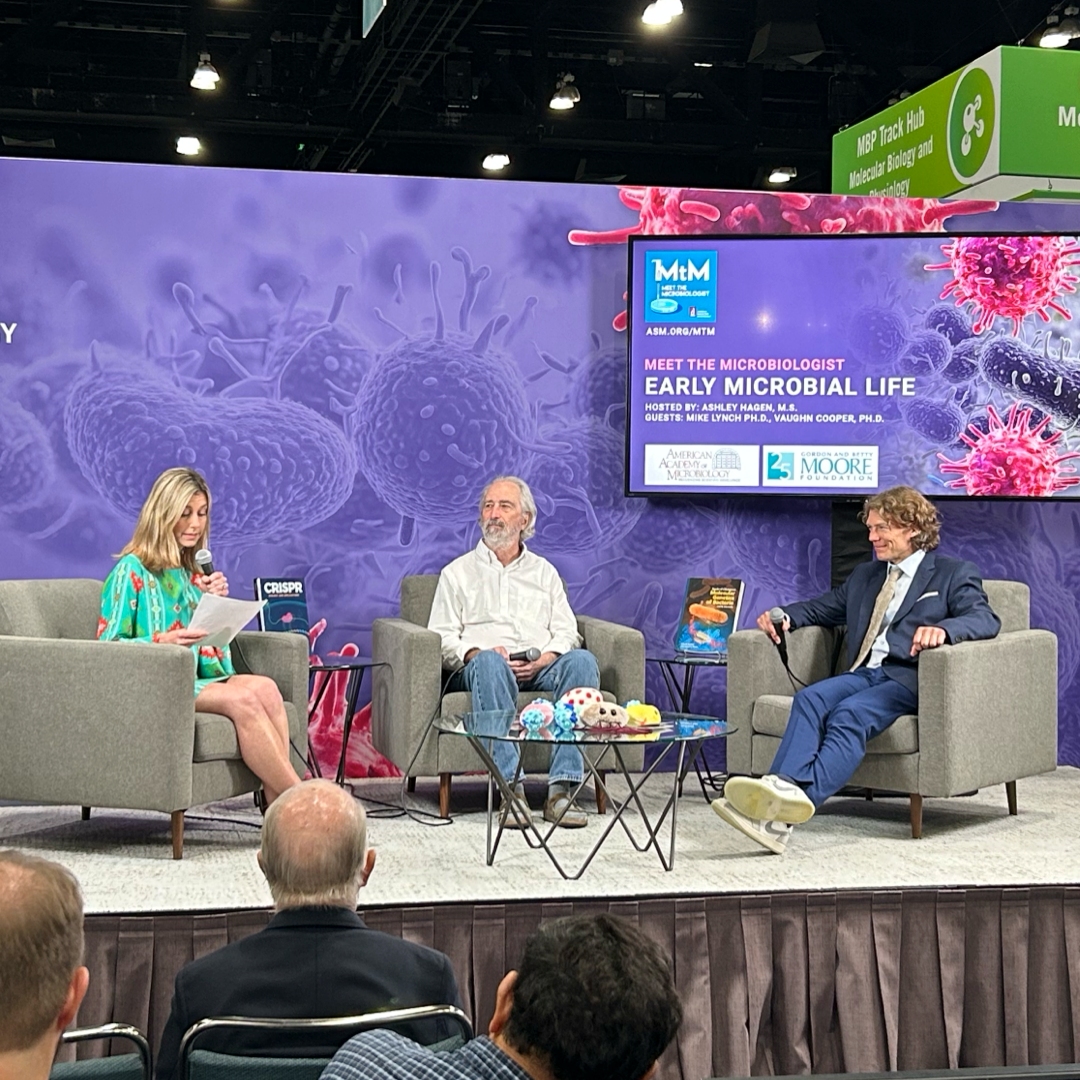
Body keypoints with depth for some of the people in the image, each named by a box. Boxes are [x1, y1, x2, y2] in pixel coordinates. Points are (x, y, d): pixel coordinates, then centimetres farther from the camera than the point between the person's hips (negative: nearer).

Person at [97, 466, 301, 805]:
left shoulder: (193, 574, 18)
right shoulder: (131, 571, -3)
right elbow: (108, 647, -8)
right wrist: (162, 641, -24)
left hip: (193, 679, 7)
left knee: (264, 688, -24)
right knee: (242, 699, -30)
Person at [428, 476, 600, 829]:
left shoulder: (544, 572, 25)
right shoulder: (458, 572, 18)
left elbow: (566, 632, 15)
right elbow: (442, 637, 7)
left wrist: (545, 659, -7)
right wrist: (476, 653, -13)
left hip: (539, 667, 2)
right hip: (482, 667, -2)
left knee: (582, 661, -31)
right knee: (488, 662, -39)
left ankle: (562, 787, -37)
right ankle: (510, 787, -44)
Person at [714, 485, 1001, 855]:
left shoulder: (955, 574, 10)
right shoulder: (865, 575, 30)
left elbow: (985, 619, -6)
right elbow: (824, 607, 36)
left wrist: (942, 628, -28)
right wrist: (785, 616, 13)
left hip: (909, 679, -5)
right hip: (864, 673, 6)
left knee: (851, 713, -34)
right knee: (810, 698, -27)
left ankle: (800, 798, -56)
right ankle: (781, 789, -49)